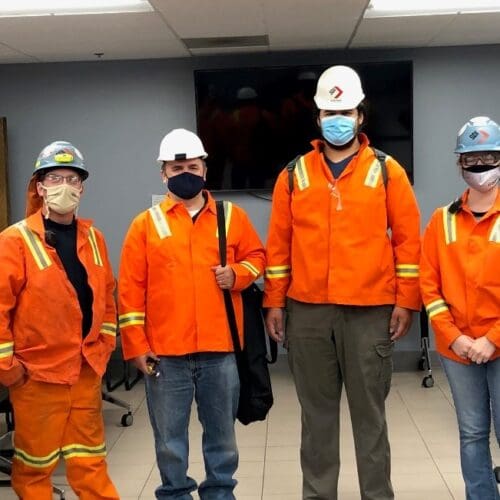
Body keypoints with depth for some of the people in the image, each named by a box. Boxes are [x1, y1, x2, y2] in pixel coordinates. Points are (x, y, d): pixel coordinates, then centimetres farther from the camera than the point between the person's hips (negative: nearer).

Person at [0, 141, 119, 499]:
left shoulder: (93, 238, 6)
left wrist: (104, 346, 9)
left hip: (87, 369, 5)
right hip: (37, 372, -4)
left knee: (90, 459, 15)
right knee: (35, 461, 9)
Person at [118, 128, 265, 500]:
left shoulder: (232, 216, 6)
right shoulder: (146, 224, 2)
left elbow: (256, 256, 16)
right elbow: (131, 290, 0)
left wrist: (238, 274, -7)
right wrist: (136, 344, -5)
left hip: (220, 350, 1)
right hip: (166, 354, -1)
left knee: (222, 434, 14)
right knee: (170, 441, 9)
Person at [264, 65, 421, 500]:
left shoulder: (386, 171, 2)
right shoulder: (294, 175, 7)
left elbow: (407, 239, 2)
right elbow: (279, 243, 8)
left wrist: (406, 300, -3)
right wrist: (275, 302, 5)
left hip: (370, 311, -1)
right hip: (308, 312, 2)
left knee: (369, 411, 6)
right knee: (317, 412, 10)